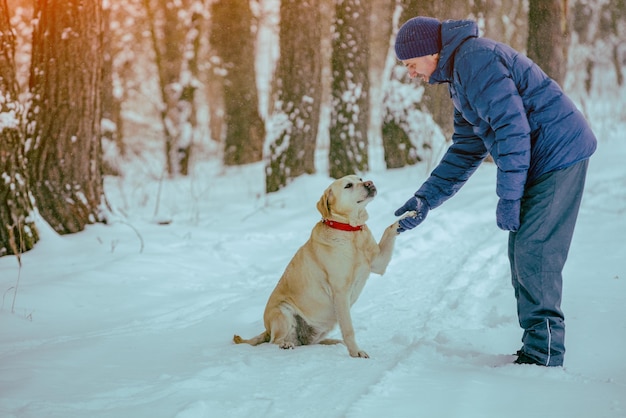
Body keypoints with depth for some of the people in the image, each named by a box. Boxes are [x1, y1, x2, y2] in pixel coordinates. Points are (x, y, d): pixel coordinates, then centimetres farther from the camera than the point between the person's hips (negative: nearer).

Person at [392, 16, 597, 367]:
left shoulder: (474, 59, -14)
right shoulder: (459, 77, 19)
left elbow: (511, 125, -21)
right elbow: (465, 152, 22)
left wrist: (508, 198, -19)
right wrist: (425, 199, 15)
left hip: (559, 151, -11)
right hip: (542, 162, 11)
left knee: (534, 252, -11)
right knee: (522, 251, 10)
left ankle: (543, 356, -6)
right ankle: (536, 349, 15)